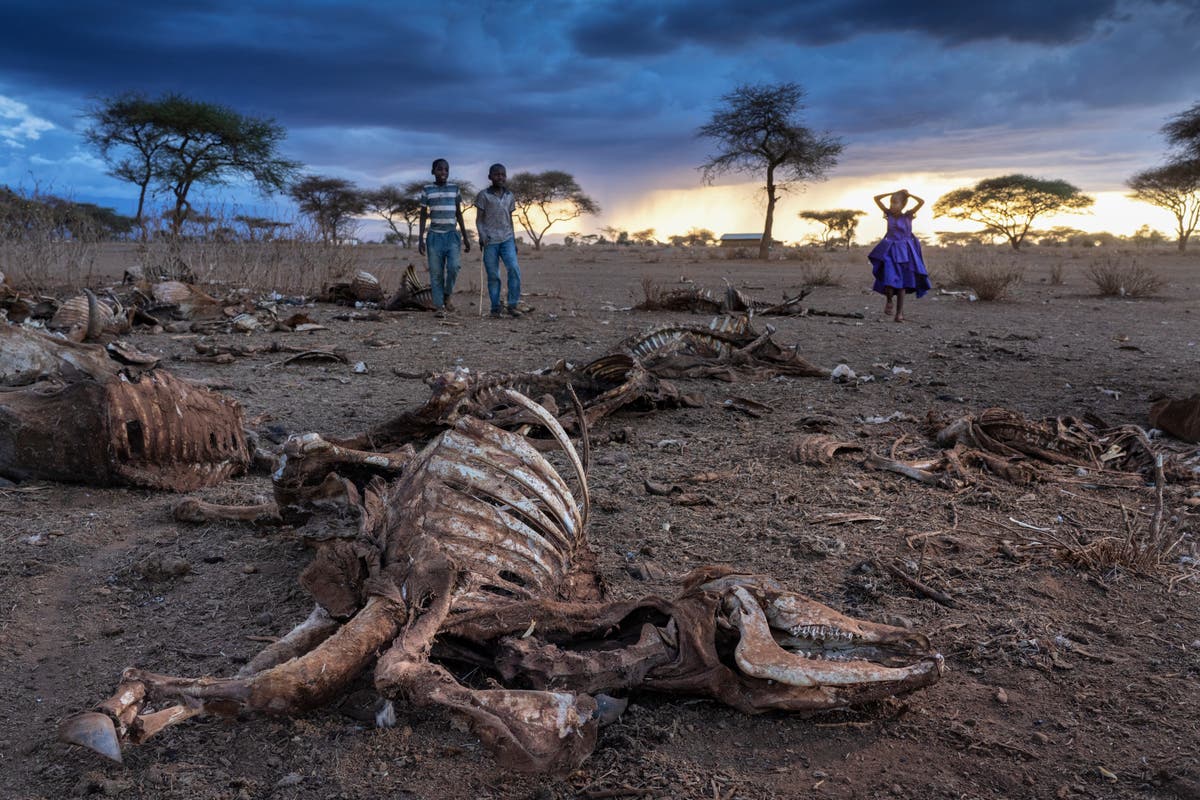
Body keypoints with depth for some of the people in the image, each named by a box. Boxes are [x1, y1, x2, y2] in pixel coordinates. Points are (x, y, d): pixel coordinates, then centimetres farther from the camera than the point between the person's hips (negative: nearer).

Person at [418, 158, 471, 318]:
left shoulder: (455, 189, 7)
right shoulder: (427, 190, 3)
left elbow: (459, 214, 12)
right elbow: (423, 215, 5)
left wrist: (465, 237, 8)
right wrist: (421, 239, -2)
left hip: (452, 235, 1)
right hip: (434, 236, -1)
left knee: (453, 266, -19)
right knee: (436, 272, -3)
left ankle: (448, 295, 6)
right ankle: (439, 306, 3)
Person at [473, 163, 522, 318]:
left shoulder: (510, 196, 12)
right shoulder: (483, 195, 1)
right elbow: (479, 219, 0)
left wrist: (514, 240, 15)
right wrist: (482, 236, -15)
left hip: (507, 240, 3)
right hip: (490, 241, -3)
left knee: (514, 270, -14)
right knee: (493, 276, -1)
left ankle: (512, 305, -8)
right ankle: (495, 308, 6)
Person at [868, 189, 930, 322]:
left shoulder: (907, 215, -3)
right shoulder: (889, 214, 2)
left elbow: (922, 202, -15)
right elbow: (876, 198, -1)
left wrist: (908, 194, -4)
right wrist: (893, 193, 0)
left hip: (904, 251, -1)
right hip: (890, 252, 1)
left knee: (902, 282, 2)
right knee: (889, 279, -16)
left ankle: (900, 312, 7)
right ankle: (889, 300, 15)